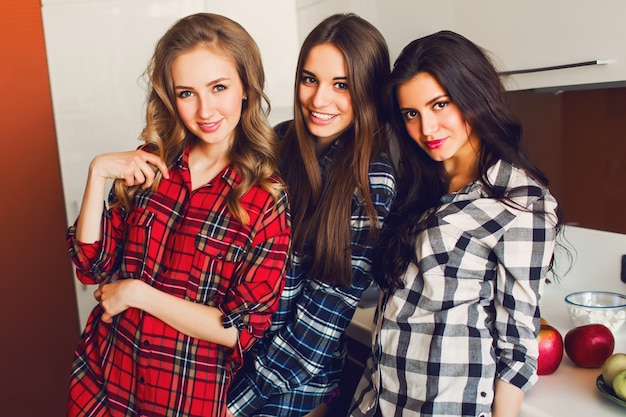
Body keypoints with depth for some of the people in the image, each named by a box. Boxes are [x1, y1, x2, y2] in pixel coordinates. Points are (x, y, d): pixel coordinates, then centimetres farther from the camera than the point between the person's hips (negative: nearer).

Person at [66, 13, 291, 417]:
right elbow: (93, 265, -2)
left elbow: (244, 330, -16)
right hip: (102, 377, 4)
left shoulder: (269, 198, -16)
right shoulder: (148, 165, -5)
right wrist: (97, 173, -13)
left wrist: (138, 292, -16)